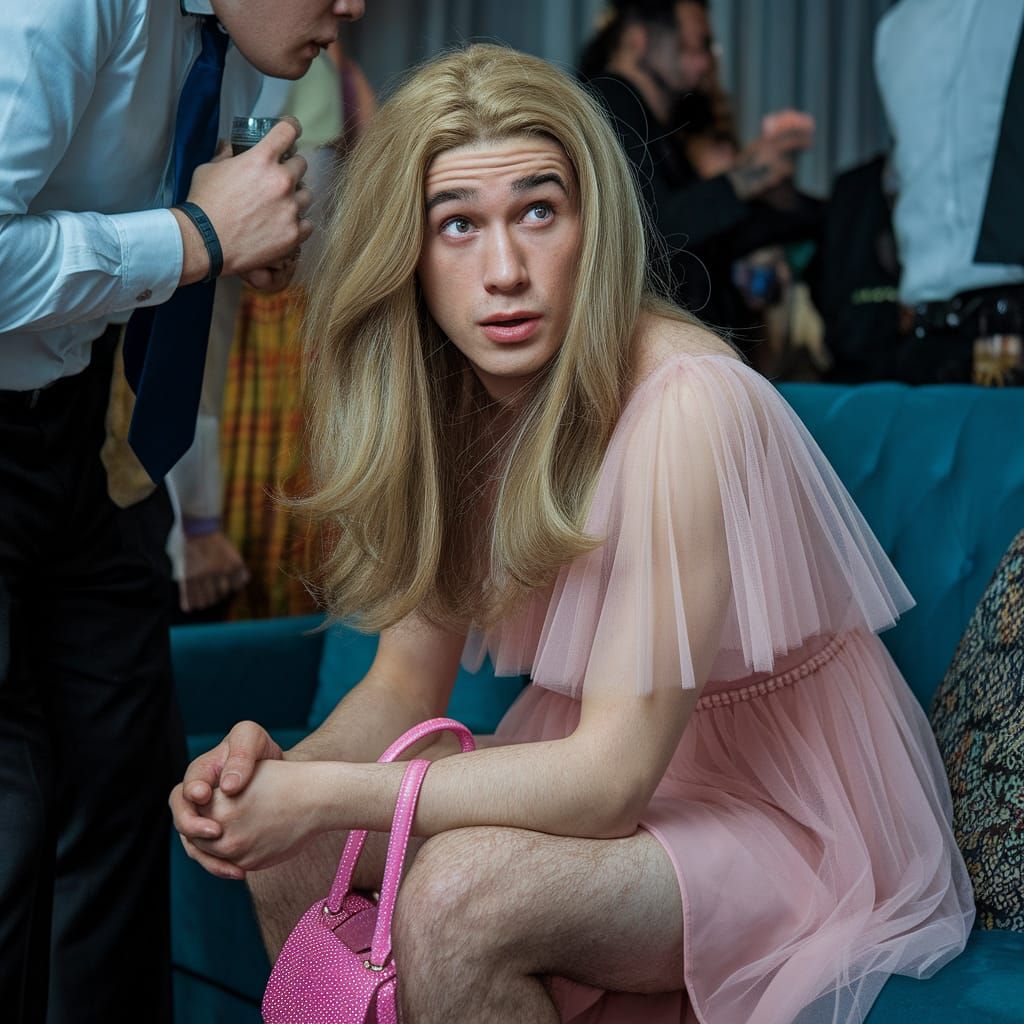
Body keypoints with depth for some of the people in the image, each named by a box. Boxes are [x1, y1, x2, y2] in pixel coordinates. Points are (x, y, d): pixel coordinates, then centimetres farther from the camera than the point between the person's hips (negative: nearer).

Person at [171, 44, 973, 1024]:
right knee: (287, 848, -10)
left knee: (458, 889, -30)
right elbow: (404, 687, -1)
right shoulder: (451, 401, -3)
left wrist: (323, 794, -30)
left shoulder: (686, 404, -27)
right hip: (594, 783, 7)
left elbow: (611, 776, -28)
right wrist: (277, 770, -22)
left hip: (783, 821, -6)